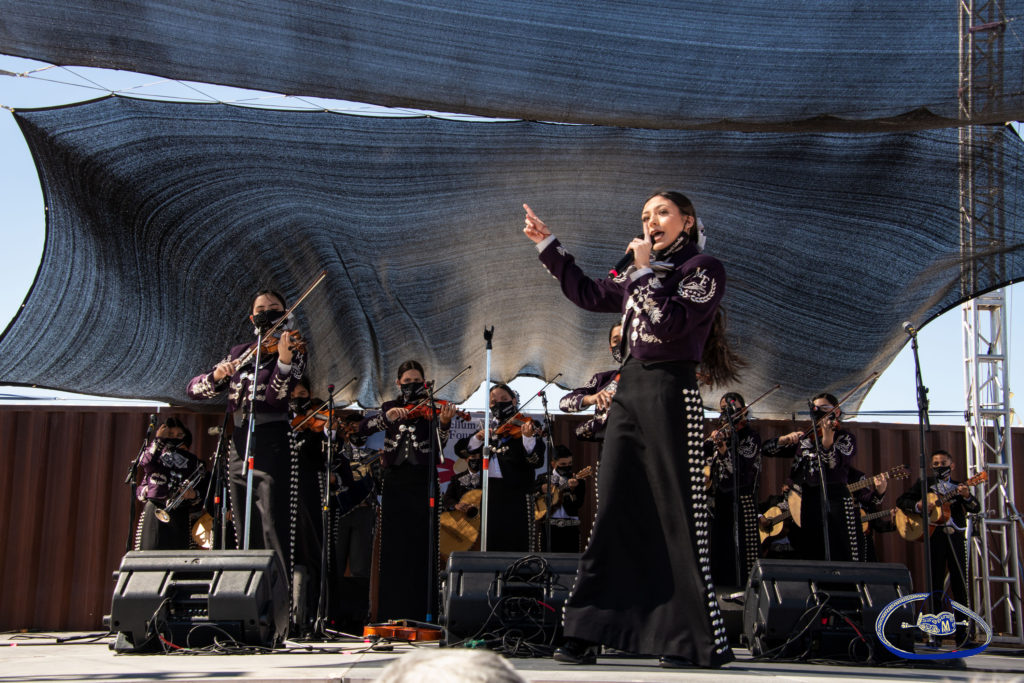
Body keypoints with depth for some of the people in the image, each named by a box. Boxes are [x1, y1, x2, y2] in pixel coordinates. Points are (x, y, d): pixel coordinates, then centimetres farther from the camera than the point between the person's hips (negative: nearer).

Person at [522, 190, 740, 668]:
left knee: (678, 518, -6)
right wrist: (547, 245, 30)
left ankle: (703, 641, 1)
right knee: (614, 511, 3)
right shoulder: (642, 274, 21)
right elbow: (589, 294, 30)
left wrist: (644, 271, -6)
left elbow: (669, 322, -14)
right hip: (629, 392, 7)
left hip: (670, 393, -7)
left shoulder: (704, 269, 0)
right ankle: (586, 633, 5)